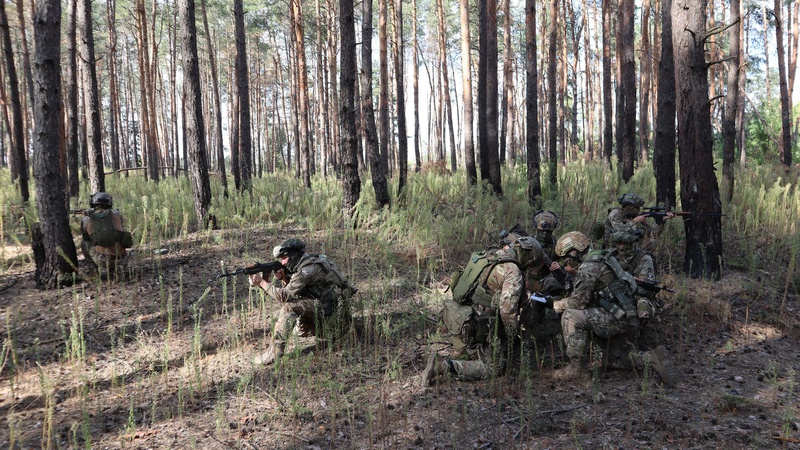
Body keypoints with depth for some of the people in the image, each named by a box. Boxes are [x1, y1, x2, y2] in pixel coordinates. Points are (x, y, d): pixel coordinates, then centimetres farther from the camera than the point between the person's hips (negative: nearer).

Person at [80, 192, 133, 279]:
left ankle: (102, 268, 9)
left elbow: (85, 238, 25)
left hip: (103, 260, -2)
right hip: (121, 259, 2)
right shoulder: (116, 214, 7)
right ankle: (117, 267, 9)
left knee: (84, 243, 24)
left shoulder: (86, 220, 5)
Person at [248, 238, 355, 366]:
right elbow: (293, 290, 12)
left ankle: (274, 353, -20)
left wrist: (261, 282, -17)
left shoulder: (308, 269, -22)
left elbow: (284, 295, -23)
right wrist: (283, 277, -5)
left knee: (290, 307, -22)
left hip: (335, 307, -10)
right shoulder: (303, 264, 8)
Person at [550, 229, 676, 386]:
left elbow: (579, 301, -14)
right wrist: (563, 300, 17)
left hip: (620, 318, -10)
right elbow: (587, 297, 23)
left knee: (570, 316, -16)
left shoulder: (588, 266, -14)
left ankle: (577, 367, -9)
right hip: (630, 318, 10)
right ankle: (654, 358, 9)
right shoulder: (600, 258, 17)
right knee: (613, 360, 22)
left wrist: (559, 305, 4)